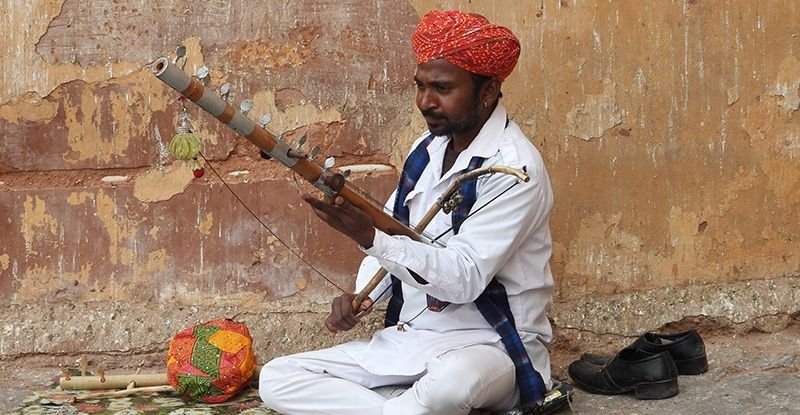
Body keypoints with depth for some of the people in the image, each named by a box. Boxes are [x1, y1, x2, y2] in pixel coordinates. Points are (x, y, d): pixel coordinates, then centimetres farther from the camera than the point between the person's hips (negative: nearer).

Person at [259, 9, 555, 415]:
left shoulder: (515, 168, -16)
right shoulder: (428, 149, 8)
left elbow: (465, 277, -25)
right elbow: (394, 238, 18)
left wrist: (368, 236, -34)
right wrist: (358, 296, -2)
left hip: (489, 343, -7)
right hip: (408, 337, 8)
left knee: (451, 381, -43)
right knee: (277, 378, -4)